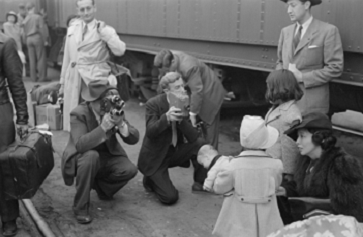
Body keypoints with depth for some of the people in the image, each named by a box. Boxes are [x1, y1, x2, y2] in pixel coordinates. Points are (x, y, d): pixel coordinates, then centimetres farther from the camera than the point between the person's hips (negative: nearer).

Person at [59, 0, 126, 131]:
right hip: (73, 78, 5)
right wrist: (63, 81, 17)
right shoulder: (72, 28, 12)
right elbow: (67, 57, 16)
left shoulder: (104, 29, -2)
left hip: (95, 77, -4)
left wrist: (104, 34, -19)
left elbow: (120, 50, -15)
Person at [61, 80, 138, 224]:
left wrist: (121, 124, -31)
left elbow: (134, 139, -11)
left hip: (108, 156, 4)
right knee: (91, 156, -38)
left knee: (130, 170, -21)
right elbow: (80, 145, -35)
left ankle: (101, 186, 13)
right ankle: (80, 207, -19)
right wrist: (103, 127, -43)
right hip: (83, 157, -4)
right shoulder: (79, 114, -21)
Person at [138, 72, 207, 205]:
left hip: (175, 152, 5)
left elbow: (193, 137, -14)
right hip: (155, 157, -5)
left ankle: (200, 184, 4)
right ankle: (151, 179, 16)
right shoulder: (153, 104, -17)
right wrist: (166, 117, -43)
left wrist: (181, 119, -30)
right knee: (170, 198, -16)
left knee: (200, 144, -17)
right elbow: (150, 132, -28)